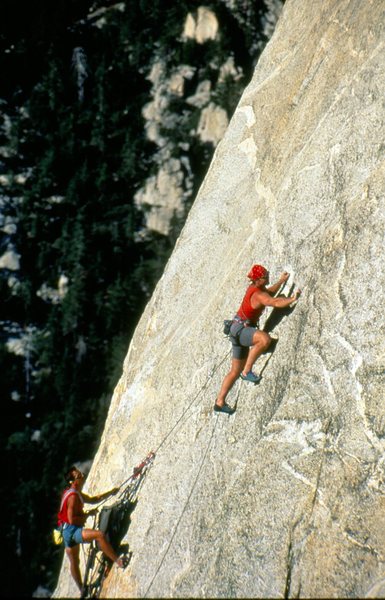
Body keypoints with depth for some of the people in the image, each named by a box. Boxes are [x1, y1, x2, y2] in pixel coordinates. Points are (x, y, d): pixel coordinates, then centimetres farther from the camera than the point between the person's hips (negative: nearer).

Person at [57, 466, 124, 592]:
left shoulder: (76, 493, 13)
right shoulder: (73, 496, -18)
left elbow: (92, 500, 27)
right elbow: (72, 519, -22)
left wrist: (110, 493, 21)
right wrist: (88, 514, -12)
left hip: (69, 533, 11)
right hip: (72, 530, -11)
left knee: (74, 562, 20)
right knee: (99, 534, -24)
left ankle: (82, 590, 32)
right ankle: (118, 561, -21)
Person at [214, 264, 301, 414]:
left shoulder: (253, 287, 8)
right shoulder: (258, 294, -22)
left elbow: (269, 293, 30)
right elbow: (276, 302, -39)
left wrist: (281, 281, 29)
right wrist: (293, 299, -34)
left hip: (240, 330, 10)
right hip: (240, 329, -10)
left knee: (235, 371, 13)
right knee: (265, 338, -37)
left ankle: (220, 402, 19)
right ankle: (247, 371, -25)